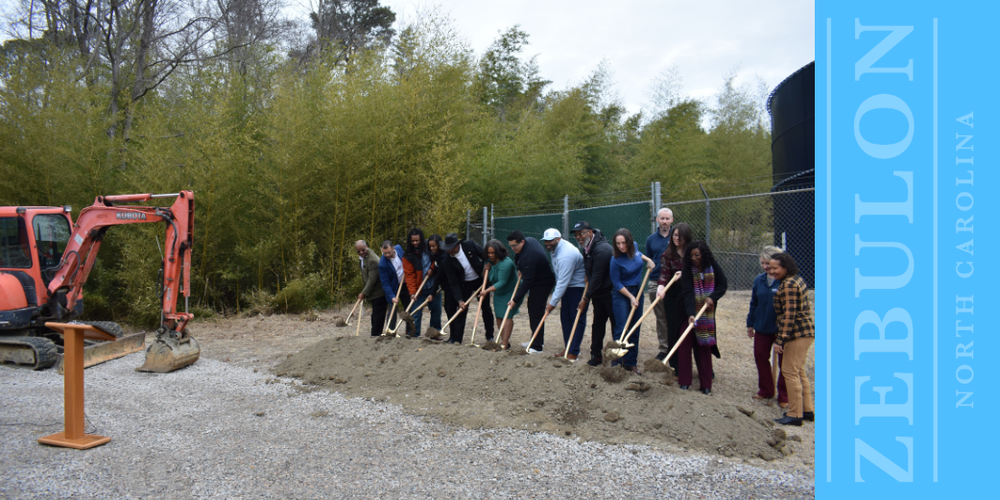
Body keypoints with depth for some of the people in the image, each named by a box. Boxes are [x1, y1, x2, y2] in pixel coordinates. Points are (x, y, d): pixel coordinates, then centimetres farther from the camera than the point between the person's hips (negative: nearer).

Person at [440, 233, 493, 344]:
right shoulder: (448, 261, -19)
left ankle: (490, 336, 21)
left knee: (486, 308, 8)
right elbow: (454, 283, -19)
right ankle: (456, 338, 3)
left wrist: (486, 265, -21)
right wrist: (459, 300, -25)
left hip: (481, 280, 1)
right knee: (462, 310, -5)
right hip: (465, 284, 0)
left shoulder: (470, 245, -21)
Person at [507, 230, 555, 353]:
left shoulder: (528, 257, -32)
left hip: (542, 284, -11)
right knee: (532, 310, 16)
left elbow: (527, 282, -29)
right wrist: (521, 270, 9)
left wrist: (515, 300, -25)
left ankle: (537, 346, -7)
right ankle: (537, 340, 27)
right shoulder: (530, 240, -2)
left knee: (536, 313, -10)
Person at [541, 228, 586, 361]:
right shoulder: (556, 249, 5)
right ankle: (568, 348, 19)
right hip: (567, 286, 10)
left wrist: (552, 302, -25)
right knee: (565, 317, 10)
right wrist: (554, 293, 19)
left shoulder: (565, 255, -28)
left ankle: (574, 352, -4)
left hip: (579, 287, -10)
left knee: (577, 319, -6)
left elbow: (563, 282, -28)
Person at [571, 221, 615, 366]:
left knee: (616, 324, 0)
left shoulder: (601, 249, -23)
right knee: (598, 323, 11)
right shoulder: (587, 248, 8)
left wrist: (586, 298, -17)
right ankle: (596, 354, 17)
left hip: (610, 293, -9)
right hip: (598, 293, 9)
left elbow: (597, 277, -22)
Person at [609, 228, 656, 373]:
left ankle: (631, 363, 17)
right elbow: (616, 283, -14)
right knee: (622, 329, -9)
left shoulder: (634, 246, -4)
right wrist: (631, 297, -16)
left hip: (638, 291, 6)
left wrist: (648, 259, 8)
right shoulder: (616, 260, -21)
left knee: (635, 329, 9)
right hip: (622, 294, -6)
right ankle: (617, 364, 0)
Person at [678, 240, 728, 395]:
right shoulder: (687, 270, -12)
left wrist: (712, 297, -17)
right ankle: (684, 381, 8)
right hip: (690, 312, -1)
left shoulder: (713, 266, -6)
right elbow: (688, 294, -22)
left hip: (708, 313, 1)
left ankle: (706, 384, 11)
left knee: (705, 347, 4)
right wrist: (690, 314, -34)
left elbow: (723, 285, 1)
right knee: (684, 345, -2)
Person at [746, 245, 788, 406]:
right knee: (760, 357, 12)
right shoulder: (759, 280, 3)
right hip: (762, 327, 5)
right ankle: (765, 390, 28)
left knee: (784, 362, 5)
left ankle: (784, 396, 18)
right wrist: (750, 324, 13)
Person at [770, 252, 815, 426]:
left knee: (790, 371, -5)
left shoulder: (788, 285, -18)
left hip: (798, 333, -11)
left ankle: (795, 414, 1)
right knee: (799, 371, 17)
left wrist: (780, 340, -22)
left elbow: (789, 314, -22)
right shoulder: (797, 279, 12)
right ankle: (807, 410, 25)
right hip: (805, 329, 11)